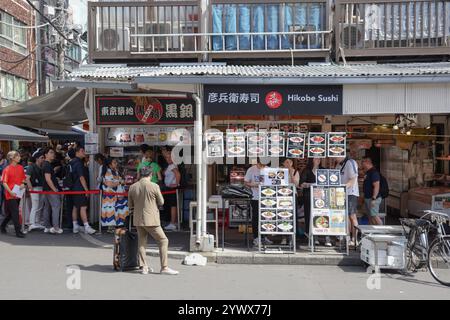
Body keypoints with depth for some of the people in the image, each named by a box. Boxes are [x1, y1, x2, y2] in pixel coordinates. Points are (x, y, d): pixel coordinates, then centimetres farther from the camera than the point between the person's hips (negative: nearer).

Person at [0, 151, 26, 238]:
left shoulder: (21, 168, 6)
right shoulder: (7, 169, -10)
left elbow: (23, 178, 19)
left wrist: (23, 184, -3)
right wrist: (10, 192, -22)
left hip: (18, 194, 6)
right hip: (10, 194, -6)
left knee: (10, 213, 16)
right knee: (15, 212, -8)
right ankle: (18, 231, -5)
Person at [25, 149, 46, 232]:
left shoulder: (41, 168, 14)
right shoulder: (31, 167, -6)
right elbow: (27, 178, -12)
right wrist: (31, 188, -19)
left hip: (41, 188, 8)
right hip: (35, 188, -8)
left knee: (40, 207, 11)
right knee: (35, 207, -11)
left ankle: (37, 223, 20)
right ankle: (32, 224, -11)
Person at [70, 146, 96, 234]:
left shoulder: (73, 162, 15)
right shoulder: (78, 163, -15)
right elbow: (81, 177, -19)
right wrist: (86, 189, -16)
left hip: (74, 188, 10)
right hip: (80, 189, -10)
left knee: (75, 207, 12)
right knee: (83, 207, -12)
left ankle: (75, 227, 16)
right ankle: (86, 227, -15)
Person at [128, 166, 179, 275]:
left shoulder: (132, 187, 3)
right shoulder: (154, 186, -12)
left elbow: (130, 205, 11)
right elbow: (161, 202, -2)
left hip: (138, 220, 6)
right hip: (151, 220, -6)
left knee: (142, 243, 15)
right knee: (163, 241, 3)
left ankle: (144, 267, 18)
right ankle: (164, 267, 2)